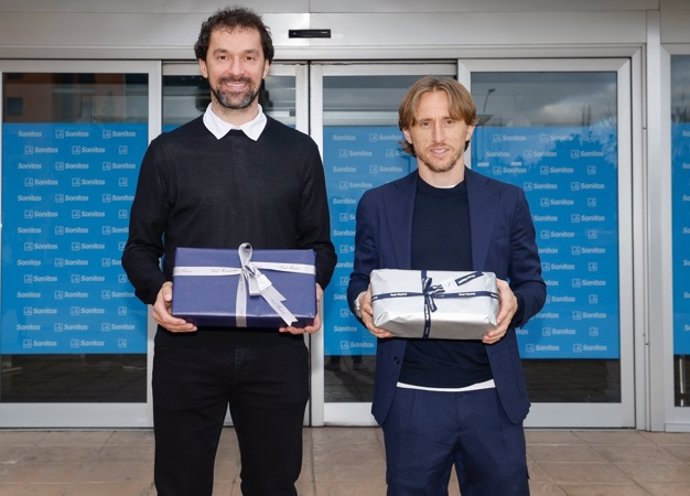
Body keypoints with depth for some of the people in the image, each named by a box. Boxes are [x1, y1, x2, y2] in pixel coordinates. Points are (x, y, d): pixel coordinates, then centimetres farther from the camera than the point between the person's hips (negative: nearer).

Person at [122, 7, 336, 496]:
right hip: (188, 346, 0)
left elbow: (319, 243, 10)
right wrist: (156, 290, -13)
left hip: (276, 346, 1)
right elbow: (140, 245, 7)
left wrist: (314, 290, -10)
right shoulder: (168, 152, 5)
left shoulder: (300, 151, 7)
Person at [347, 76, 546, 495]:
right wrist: (362, 302, -12)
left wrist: (515, 303, -14)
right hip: (410, 397, 0)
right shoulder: (377, 205, 5)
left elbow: (532, 284, 8)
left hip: (491, 395, 0)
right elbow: (361, 282, 11)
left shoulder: (507, 201, 5)